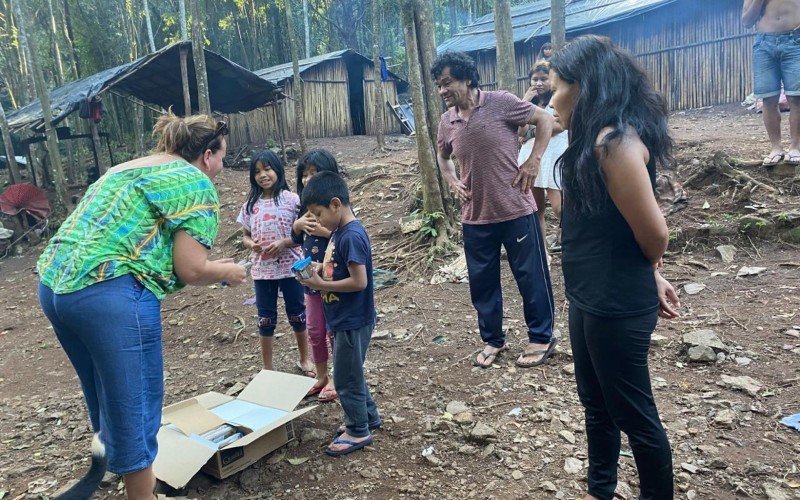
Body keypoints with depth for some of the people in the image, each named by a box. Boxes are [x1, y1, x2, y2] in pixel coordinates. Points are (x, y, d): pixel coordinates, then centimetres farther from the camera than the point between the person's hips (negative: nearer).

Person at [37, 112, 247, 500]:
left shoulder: (126, 169, 24)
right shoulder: (195, 181, -1)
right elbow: (189, 269, -9)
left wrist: (209, 266, 28)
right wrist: (228, 272, 11)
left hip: (56, 282, 9)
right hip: (111, 295, -9)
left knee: (108, 400, 25)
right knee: (136, 404, 6)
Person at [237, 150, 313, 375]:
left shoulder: (292, 200, -8)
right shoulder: (250, 205, 2)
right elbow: (245, 236, 10)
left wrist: (283, 243, -20)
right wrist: (251, 244, -12)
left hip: (290, 268, -2)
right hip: (262, 270, 2)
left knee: (297, 314, 13)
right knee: (266, 319, 11)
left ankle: (304, 360, 33)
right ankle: (267, 368, 26)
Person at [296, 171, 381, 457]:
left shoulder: (352, 236, -24)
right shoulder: (339, 232, 6)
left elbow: (359, 281, -26)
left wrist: (321, 284, -20)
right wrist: (318, 273, -1)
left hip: (353, 322, -10)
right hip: (343, 319, 10)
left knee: (346, 378, 5)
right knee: (351, 373, 22)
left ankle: (358, 431, 21)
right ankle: (368, 416, 39)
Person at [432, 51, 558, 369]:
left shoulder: (500, 103, -10)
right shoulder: (446, 122, 5)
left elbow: (544, 119, -1)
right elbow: (443, 157, 24)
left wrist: (533, 161, -9)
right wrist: (452, 182, 6)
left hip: (516, 210, -5)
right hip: (475, 216, 5)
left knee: (531, 276, 7)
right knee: (482, 281, 12)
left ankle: (542, 337, 25)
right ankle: (492, 340, 30)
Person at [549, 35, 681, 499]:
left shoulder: (616, 142, -23)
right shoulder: (599, 139, 7)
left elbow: (654, 235, -18)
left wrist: (649, 275, 1)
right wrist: (650, 274, 8)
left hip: (616, 305, -10)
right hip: (590, 298, 10)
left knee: (634, 415, 10)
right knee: (596, 404, 24)